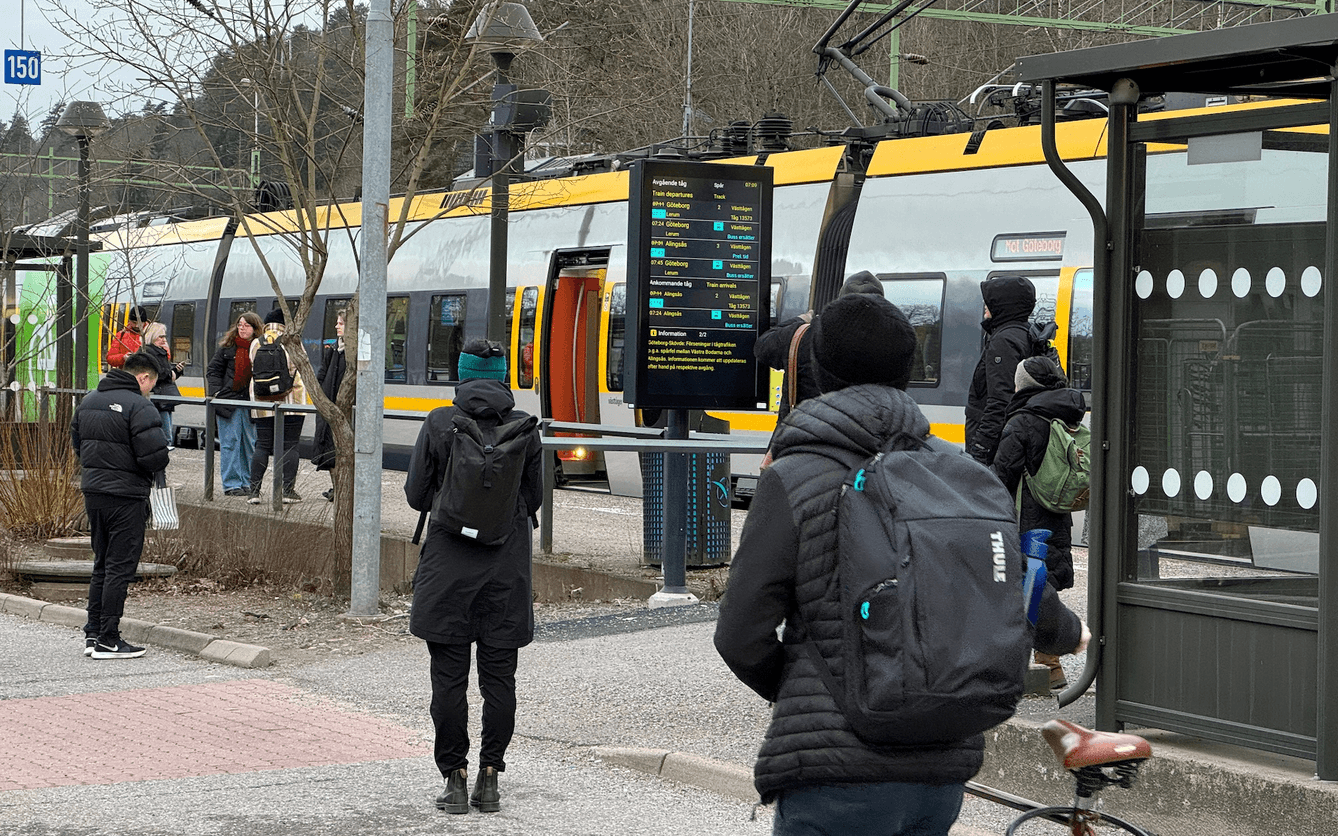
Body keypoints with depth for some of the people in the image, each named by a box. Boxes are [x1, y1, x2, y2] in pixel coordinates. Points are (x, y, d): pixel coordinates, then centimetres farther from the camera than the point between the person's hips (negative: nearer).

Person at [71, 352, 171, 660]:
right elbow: (154, 456, -21)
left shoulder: (89, 401, 10)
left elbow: (77, 443, 16)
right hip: (126, 495, -7)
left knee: (102, 564, 17)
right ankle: (108, 640, 0)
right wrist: (156, 467, 0)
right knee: (120, 567, -1)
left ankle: (93, 633, 18)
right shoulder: (139, 406, -15)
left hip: (92, 490, 8)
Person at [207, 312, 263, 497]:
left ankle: (247, 483, 15)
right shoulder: (228, 347, 5)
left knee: (250, 444, 5)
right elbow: (213, 370, 10)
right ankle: (231, 484, 2)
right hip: (229, 401, -1)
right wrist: (217, 392, -1)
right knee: (230, 443, -1)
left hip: (251, 403, 1)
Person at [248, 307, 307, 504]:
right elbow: (302, 367, 2)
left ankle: (254, 490, 1)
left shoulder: (256, 344, 5)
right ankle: (287, 490, -1)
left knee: (262, 445, 6)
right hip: (291, 401, -2)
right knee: (289, 445, 2)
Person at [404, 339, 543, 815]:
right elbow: (534, 498, 6)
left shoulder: (439, 424, -6)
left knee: (449, 677, 4)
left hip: (448, 566, -2)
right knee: (499, 676, 8)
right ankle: (489, 779, 11)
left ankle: (455, 779, 6)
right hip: (507, 568, 2)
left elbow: (416, 495, -1)